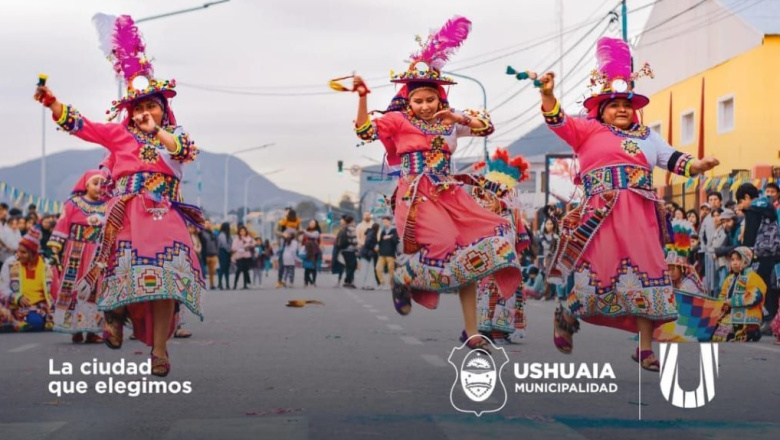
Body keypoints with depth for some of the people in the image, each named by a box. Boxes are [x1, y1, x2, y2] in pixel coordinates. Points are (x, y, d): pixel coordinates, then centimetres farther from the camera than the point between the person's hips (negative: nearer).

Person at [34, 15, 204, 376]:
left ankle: (159, 350, -8)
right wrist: (52, 103, -6)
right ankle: (115, 312, 21)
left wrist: (156, 129, -2)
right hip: (127, 214, 0)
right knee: (126, 269, -11)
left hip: (163, 215, 1)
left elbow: (187, 152, -7)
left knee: (163, 278, -11)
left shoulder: (175, 134, 15)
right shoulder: (120, 133, 11)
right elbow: (81, 126, 6)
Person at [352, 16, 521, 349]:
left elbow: (487, 127, 10)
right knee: (443, 245, -27)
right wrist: (362, 97, -18)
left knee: (468, 252, -7)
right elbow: (365, 131, -5)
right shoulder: (398, 120, 4)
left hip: (448, 194, 5)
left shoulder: (450, 122, 15)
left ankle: (471, 330, -4)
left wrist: (458, 117, -6)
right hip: (417, 196, -5)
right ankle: (403, 274, 6)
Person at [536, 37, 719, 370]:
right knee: (601, 269, -8)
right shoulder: (588, 130, 8)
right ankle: (566, 316, 22)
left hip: (641, 216, 4)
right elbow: (558, 121, -4)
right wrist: (548, 95, -21)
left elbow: (671, 159, 17)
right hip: (602, 215, -4)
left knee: (645, 273, 0)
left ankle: (645, 348, 6)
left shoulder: (647, 136, 22)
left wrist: (695, 166, -2)